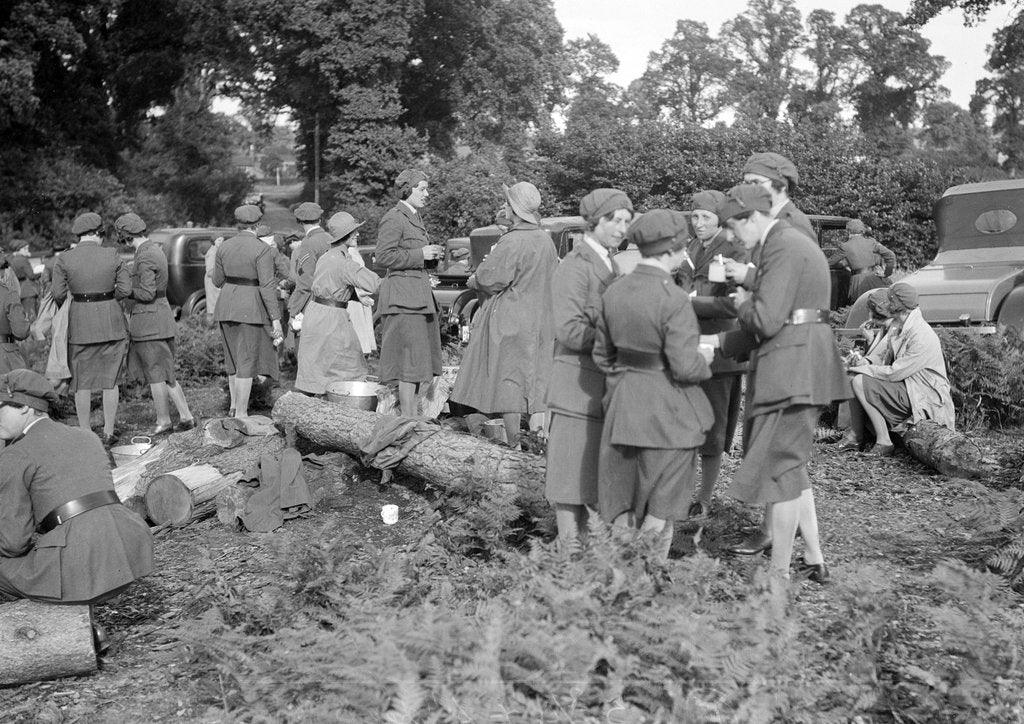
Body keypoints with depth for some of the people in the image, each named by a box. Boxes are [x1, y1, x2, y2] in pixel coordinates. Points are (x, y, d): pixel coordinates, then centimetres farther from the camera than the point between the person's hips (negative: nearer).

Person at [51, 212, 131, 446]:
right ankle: (109, 433, 12)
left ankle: (84, 434, 14)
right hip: (111, 321, 0)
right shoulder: (112, 256, -3)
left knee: (82, 382, 10)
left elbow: (58, 294, -6)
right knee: (110, 380, 10)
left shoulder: (64, 259, -5)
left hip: (80, 322, 0)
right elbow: (125, 289, -5)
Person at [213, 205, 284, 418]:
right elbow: (267, 286, -18)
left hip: (227, 307, 6)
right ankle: (241, 414, 1)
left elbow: (218, 280, 10)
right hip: (251, 310, -6)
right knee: (247, 362, -1)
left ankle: (234, 406, 27)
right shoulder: (262, 250, -13)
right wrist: (276, 320, -16)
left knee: (234, 358, 20)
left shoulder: (224, 247, 3)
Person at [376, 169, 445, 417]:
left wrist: (432, 254, 9)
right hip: (402, 295, -10)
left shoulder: (415, 218, 20)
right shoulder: (393, 219, -11)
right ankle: (408, 418, -5)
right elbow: (384, 257, -18)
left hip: (420, 294, 10)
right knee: (409, 359, -9)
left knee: (421, 359, 11)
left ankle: (412, 414, 18)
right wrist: (421, 254, -18)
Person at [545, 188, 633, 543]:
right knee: (573, 472, -2)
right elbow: (570, 331, -20)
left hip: (607, 386, 9)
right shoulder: (574, 267, -12)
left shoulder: (610, 265, 17)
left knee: (594, 472, 13)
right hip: (579, 387, -9)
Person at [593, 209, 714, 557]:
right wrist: (705, 358, 0)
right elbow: (685, 367, -20)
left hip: (623, 408, 6)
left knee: (622, 506, 16)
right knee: (661, 509, 8)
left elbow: (601, 355, 10)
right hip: (667, 414, -6)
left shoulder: (614, 291, 2)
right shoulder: (674, 300, -18)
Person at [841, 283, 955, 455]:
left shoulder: (922, 337, -25)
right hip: (905, 388, 10)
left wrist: (861, 368, -16)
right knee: (855, 378, 1)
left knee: (860, 381, -20)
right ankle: (855, 436, 3)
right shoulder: (896, 325, 5)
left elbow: (893, 373, -25)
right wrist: (864, 361, -11)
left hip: (925, 399, -10)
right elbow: (879, 354, 12)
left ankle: (884, 443, -14)